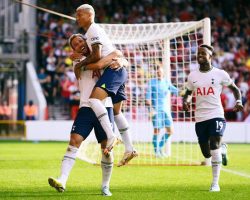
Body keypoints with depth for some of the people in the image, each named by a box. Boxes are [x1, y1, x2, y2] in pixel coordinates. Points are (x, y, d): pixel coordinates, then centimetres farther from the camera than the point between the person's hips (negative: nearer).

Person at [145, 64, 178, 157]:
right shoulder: (152, 82, -2)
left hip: (166, 109, 5)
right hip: (156, 109, -5)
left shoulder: (166, 82, 11)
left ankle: (160, 147, 19)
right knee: (157, 130, -7)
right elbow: (148, 97, -6)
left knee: (170, 130, 2)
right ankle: (157, 151, 4)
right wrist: (151, 108, -15)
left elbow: (175, 90, 15)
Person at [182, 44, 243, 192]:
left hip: (216, 115, -4)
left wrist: (238, 101, -9)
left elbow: (235, 88, 10)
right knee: (207, 153, 7)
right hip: (200, 118, 4)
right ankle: (223, 149, 43)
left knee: (214, 146, -19)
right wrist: (186, 101, -1)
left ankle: (215, 183, -11)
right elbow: (188, 93, 21)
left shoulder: (220, 74, -2)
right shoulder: (192, 76, 7)